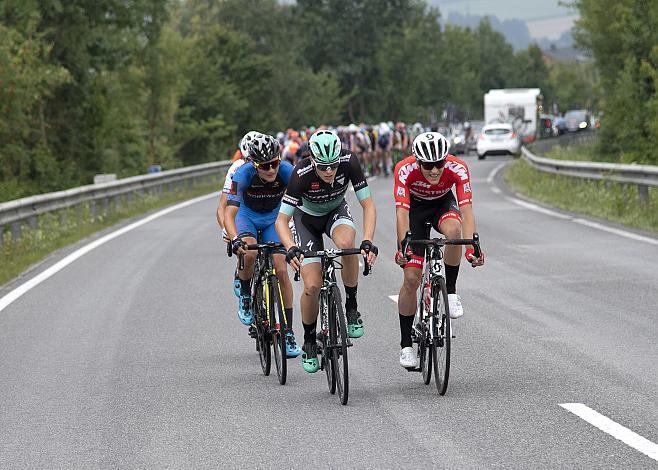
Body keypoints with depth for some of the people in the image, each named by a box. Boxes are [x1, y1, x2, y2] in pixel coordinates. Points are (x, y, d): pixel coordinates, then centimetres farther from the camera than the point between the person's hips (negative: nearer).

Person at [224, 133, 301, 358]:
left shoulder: (286, 171, -28)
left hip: (273, 219, 1)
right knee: (250, 253, -32)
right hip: (247, 216, -1)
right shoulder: (243, 174, -32)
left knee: (281, 271, -11)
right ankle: (244, 293, -1)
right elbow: (229, 213, -36)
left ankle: (288, 332, -3)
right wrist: (234, 239, -52)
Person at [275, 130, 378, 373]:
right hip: (307, 218, -1)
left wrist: (367, 241, -41)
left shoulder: (349, 163, -30)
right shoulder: (301, 174, -34)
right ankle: (309, 343, 12)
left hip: (336, 212, 1)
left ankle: (351, 307, -15)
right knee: (312, 286, -13)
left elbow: (368, 205, -26)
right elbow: (282, 220, -32)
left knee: (346, 243, -35)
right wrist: (291, 249, -50)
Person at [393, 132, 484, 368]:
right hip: (415, 208, -1)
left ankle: (451, 291, -14)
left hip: (443, 203, 1)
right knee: (411, 278, -9)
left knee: (453, 230, -36)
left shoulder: (457, 168, -32)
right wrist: (403, 247, -55)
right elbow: (401, 212, -40)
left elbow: (467, 210, -39)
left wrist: (472, 247, -52)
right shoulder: (405, 170, -34)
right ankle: (406, 344, 4)